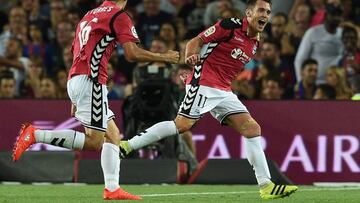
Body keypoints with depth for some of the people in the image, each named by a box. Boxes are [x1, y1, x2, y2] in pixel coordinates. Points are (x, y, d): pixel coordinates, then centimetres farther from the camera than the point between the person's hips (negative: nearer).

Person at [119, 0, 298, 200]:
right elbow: (195, 41, -8)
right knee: (183, 125, -21)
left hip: (224, 91, 8)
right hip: (204, 84, -8)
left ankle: (266, 186, -4)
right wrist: (191, 56, -28)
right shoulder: (230, 26, -6)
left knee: (252, 129, -3)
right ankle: (127, 145, -12)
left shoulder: (255, 43, 17)